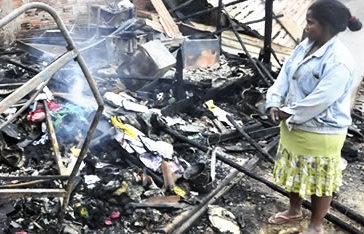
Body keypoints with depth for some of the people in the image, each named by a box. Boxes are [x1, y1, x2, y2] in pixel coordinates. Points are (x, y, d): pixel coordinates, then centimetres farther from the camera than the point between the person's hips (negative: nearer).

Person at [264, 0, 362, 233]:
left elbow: (320, 100, -27)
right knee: (294, 172, 25)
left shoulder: (339, 61, -26)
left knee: (320, 179, 11)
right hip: (294, 126, 9)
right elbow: (285, 75, 2)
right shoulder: (305, 46, 1)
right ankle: (294, 210, 47)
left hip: (320, 133, -8)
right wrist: (274, 103, -12)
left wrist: (289, 112, -18)